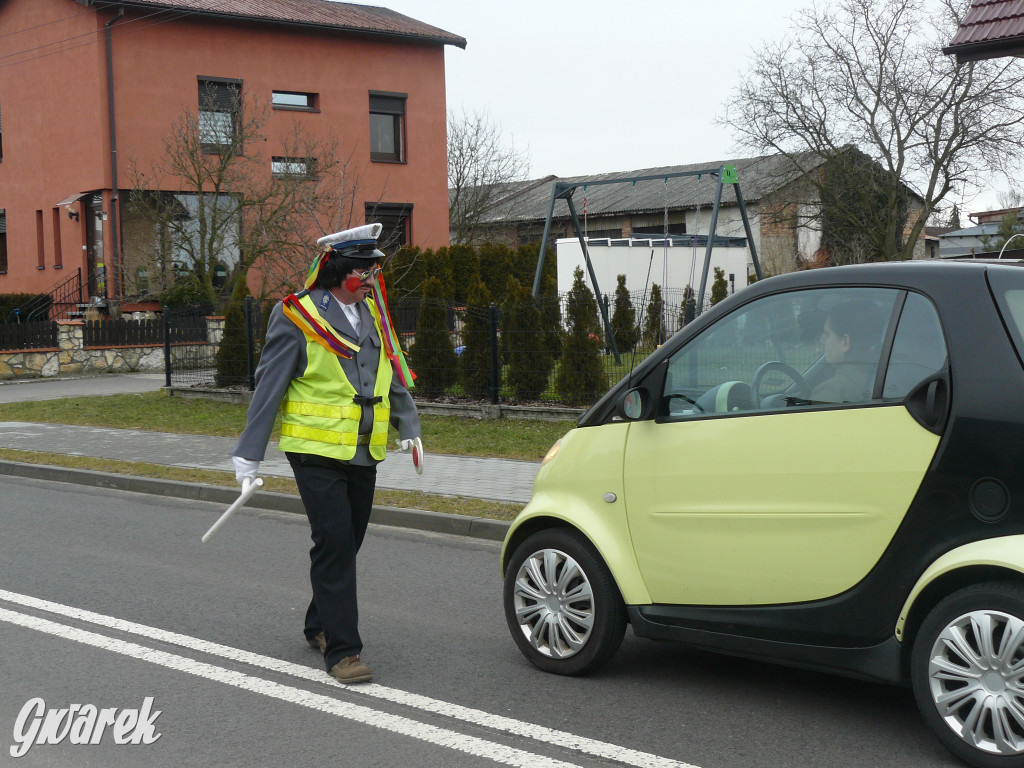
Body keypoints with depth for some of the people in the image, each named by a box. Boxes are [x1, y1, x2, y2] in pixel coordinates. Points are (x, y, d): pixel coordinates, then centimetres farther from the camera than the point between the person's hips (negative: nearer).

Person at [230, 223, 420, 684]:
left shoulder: (373, 312, 10)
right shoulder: (297, 317, -9)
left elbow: (394, 374, 21)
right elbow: (269, 386, -7)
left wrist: (409, 428, 15)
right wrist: (249, 453, -7)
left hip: (363, 454, 7)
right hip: (316, 452, -7)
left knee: (347, 543, 13)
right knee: (335, 543, -12)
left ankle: (320, 626, 33)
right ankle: (342, 650, -7)